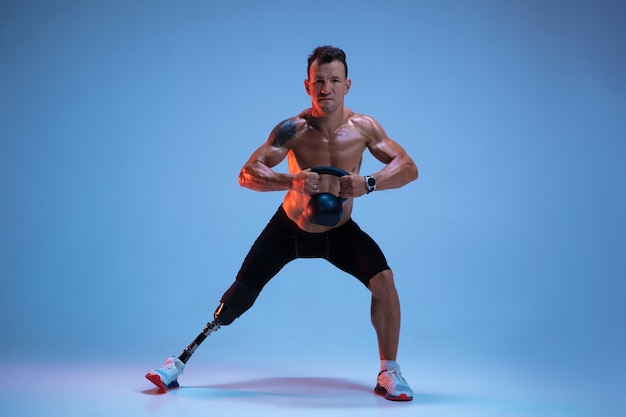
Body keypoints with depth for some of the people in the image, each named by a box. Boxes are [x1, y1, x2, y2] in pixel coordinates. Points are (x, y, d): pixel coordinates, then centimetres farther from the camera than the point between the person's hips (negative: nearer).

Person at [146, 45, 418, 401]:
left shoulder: (363, 127, -18)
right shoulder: (293, 129, -23)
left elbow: (409, 167, -18)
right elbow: (247, 175, -28)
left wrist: (369, 184, -38)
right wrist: (294, 181, -47)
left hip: (340, 231, 1)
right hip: (289, 228, -1)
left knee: (384, 280, -20)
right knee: (241, 294, 0)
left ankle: (389, 372, -2)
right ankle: (180, 362, 16)